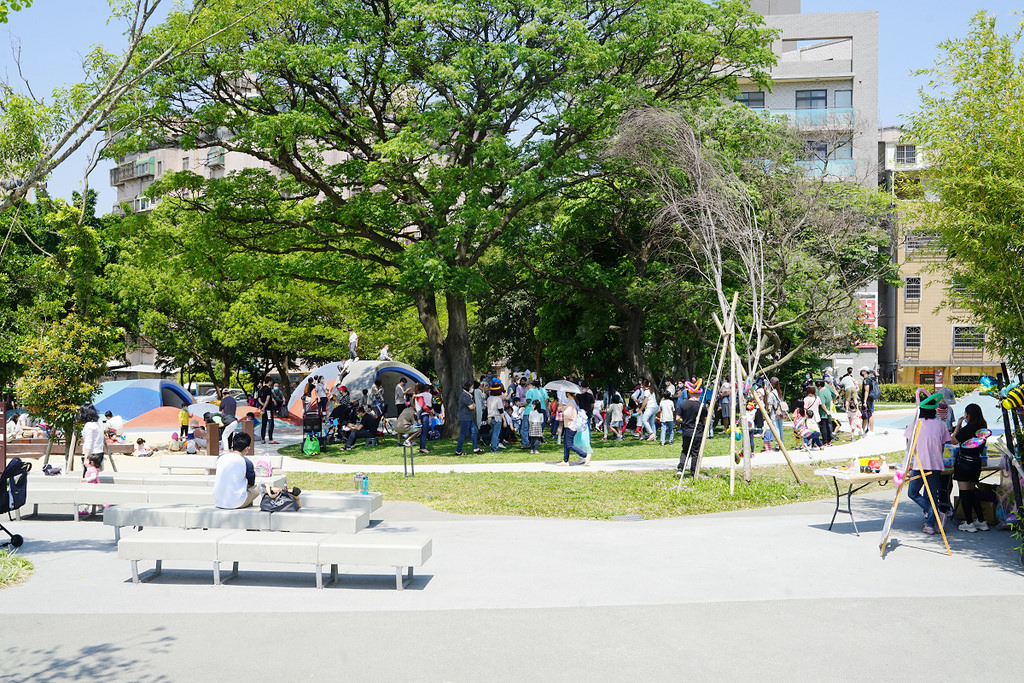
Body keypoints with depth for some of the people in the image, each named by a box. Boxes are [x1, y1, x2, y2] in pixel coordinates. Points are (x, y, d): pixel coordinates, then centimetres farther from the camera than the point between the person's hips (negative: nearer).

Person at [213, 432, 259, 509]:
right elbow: (251, 483, 6)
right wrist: (253, 472, 26)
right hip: (235, 503, -5)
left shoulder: (221, 457, 3)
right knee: (257, 488, 19)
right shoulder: (247, 462, -10)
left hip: (218, 502, 5)